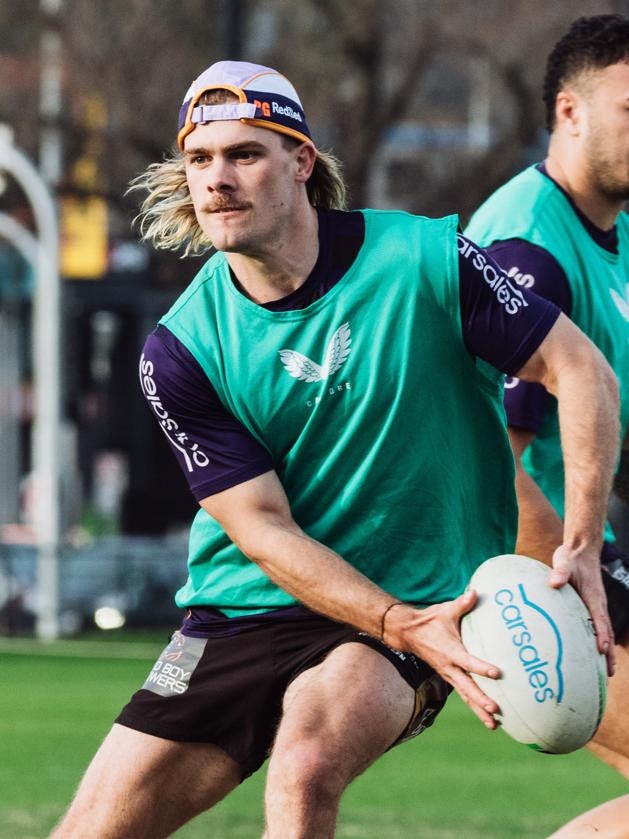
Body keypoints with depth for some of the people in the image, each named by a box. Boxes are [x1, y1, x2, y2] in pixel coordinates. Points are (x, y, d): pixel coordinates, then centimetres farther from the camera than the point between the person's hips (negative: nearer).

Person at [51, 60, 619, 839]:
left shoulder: (425, 261, -11)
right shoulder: (181, 351, -7)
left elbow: (581, 371, -6)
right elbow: (263, 529, -9)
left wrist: (580, 549, -17)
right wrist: (404, 627, -23)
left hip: (417, 604, -3)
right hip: (241, 616, 3)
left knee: (307, 761, -34)